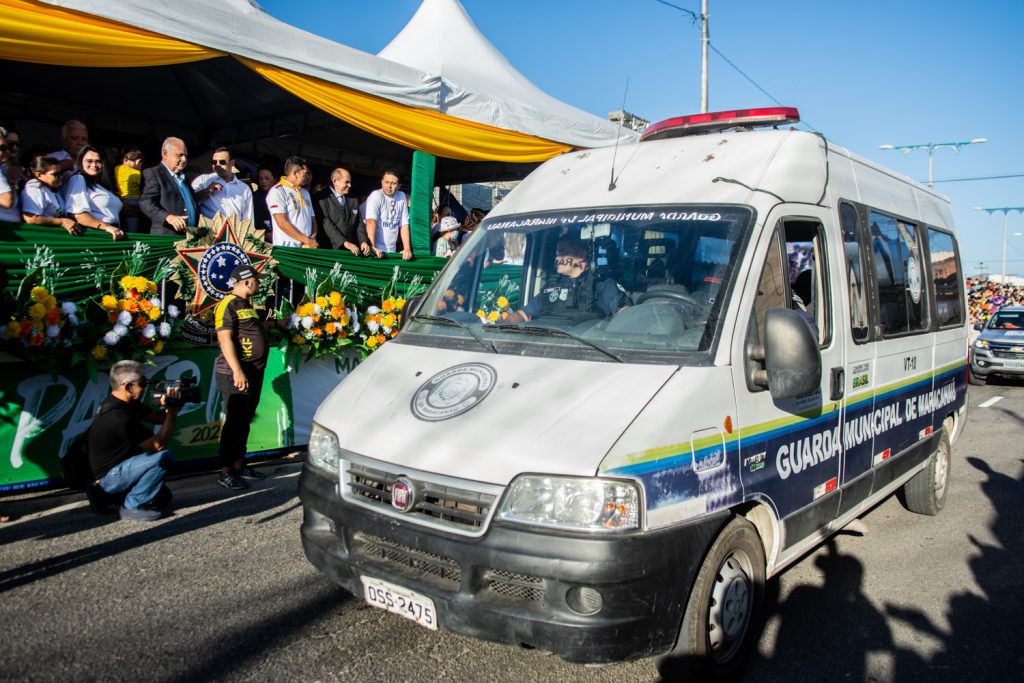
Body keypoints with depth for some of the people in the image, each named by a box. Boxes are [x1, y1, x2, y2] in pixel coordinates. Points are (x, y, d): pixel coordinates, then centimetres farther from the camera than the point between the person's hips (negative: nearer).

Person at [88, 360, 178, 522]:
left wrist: (168, 408, -14)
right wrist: (172, 413, -19)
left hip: (118, 467, 10)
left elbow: (157, 417, 8)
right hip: (108, 477, -10)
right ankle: (132, 507, -14)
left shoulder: (127, 403, 0)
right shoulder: (118, 417, -30)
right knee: (163, 458, -26)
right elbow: (158, 445, -25)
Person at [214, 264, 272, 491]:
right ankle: (226, 472, 1)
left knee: (245, 422, 14)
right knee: (234, 423, -6)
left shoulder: (246, 304, 18)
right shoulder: (228, 305, -12)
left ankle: (240, 466, 24)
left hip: (253, 373, 9)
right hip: (235, 375, -9)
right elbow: (225, 339, -20)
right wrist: (237, 371, -26)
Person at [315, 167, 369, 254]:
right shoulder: (321, 198, -1)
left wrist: (364, 241, -7)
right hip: (330, 250, -4)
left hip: (352, 250, 4)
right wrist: (345, 243, -18)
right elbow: (326, 224, -11)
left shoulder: (354, 200, 17)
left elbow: (359, 223, 12)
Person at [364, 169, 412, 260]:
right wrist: (373, 247, -33)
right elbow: (371, 221, -22)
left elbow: (404, 224, 5)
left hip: (392, 251, 4)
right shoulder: (376, 196, -9)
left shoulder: (402, 196, 5)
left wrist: (407, 249, -4)